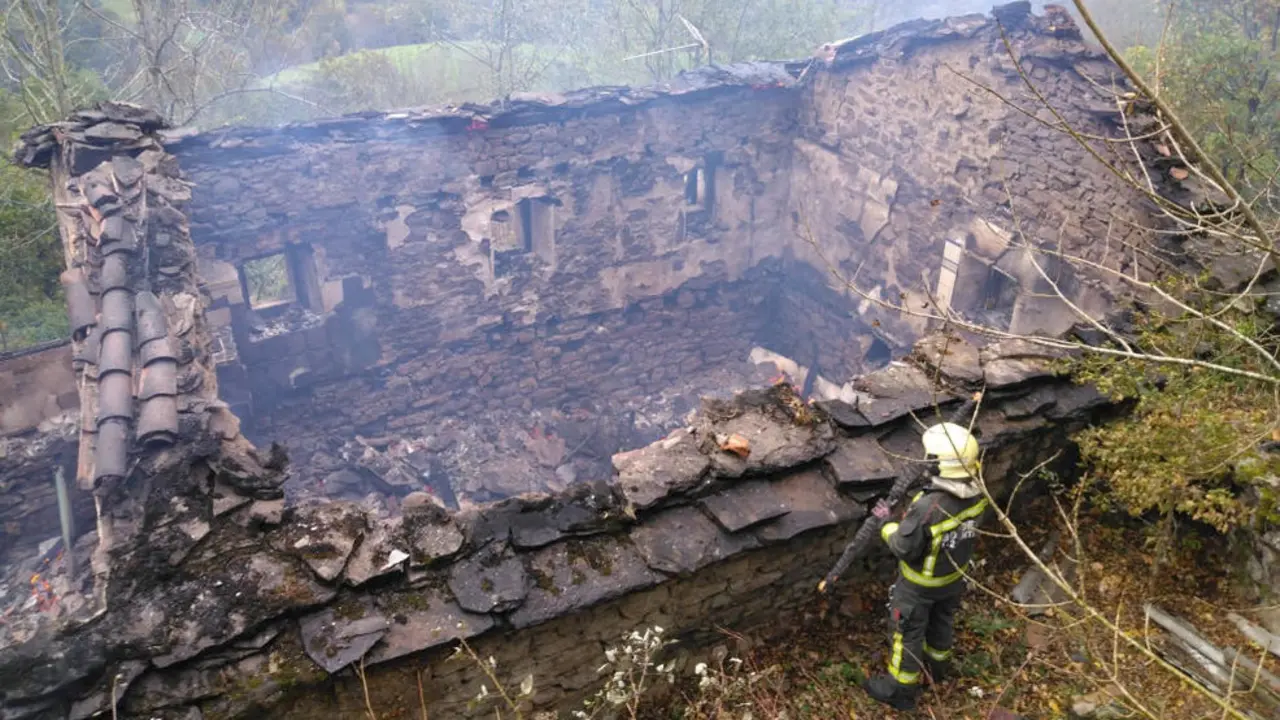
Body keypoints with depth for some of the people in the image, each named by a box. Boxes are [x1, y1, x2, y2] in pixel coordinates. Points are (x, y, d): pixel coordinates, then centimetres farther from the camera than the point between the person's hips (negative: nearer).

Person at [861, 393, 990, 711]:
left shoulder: (928, 508, -43)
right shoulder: (978, 492, -21)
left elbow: (903, 547, -30)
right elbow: (968, 457, 2)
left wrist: (886, 523, -12)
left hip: (921, 582, -6)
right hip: (955, 574, 6)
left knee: (908, 631, 16)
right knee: (942, 619, 31)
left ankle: (901, 690, 36)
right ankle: (937, 666, 58)